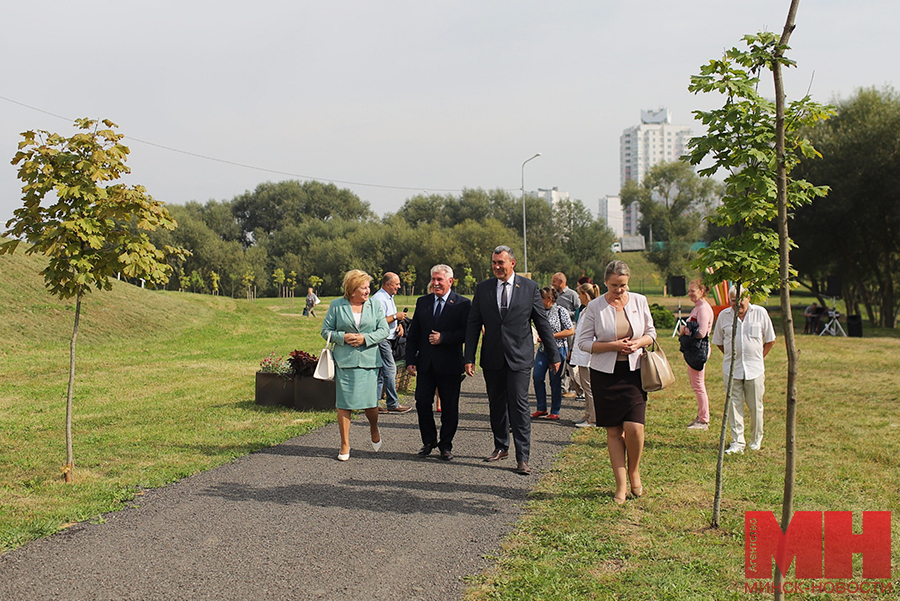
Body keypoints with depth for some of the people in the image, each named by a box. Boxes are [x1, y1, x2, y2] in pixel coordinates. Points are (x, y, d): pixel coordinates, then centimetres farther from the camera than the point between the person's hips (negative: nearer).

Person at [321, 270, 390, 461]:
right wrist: (343, 337, -12)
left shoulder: (375, 306, 8)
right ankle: (345, 445, 12)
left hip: (369, 360, 1)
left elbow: (383, 330, 4)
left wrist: (365, 338, -11)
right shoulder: (337, 306, 3)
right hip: (344, 361, -1)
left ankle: (374, 429, 32)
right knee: (344, 404, 1)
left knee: (370, 402, -1)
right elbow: (326, 331, 4)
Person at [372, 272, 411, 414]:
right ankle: (392, 404, -1)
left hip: (389, 340, 10)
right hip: (381, 340, -10)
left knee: (380, 372, 9)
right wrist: (395, 317, -17)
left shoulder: (390, 298, 18)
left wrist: (399, 324, 8)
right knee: (390, 369, -8)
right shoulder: (379, 299, -15)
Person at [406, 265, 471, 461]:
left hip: (450, 365, -3)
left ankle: (446, 445, 19)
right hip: (425, 364, 4)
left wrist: (443, 338, -19)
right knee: (422, 403, 3)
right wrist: (410, 360, 2)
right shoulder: (422, 302, 10)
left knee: (449, 408, 5)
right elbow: (413, 334, 10)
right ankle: (428, 441, 22)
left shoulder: (462, 304, -3)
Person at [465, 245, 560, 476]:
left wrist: (553, 355, 5)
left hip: (519, 358, -3)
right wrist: (469, 358, -1)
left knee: (519, 406, -6)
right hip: (492, 358, 3)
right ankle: (501, 447, 29)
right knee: (496, 405, 12)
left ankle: (522, 458, -2)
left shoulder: (529, 287, 0)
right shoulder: (483, 288, 5)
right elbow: (473, 324, 5)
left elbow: (542, 322, 4)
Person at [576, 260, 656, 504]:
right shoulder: (595, 306, -2)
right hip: (605, 374, -1)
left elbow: (651, 333, 13)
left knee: (634, 427, -11)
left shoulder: (639, 301, 4)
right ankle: (621, 485, 13)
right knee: (614, 431, 3)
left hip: (634, 372, 1)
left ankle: (634, 472, 17)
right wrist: (613, 346, -14)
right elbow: (583, 342, -2)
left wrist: (639, 342, -10)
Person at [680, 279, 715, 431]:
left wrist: (686, 331, -9)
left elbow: (701, 332, -23)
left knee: (698, 386, -5)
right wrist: (686, 330, 3)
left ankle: (704, 421, 1)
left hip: (699, 350, -11)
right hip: (693, 350, 11)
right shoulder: (697, 307, 16)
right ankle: (701, 416, 24)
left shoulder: (704, 308, -15)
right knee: (697, 385, 16)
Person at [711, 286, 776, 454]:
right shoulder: (724, 315, 2)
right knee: (734, 405, 0)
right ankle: (737, 443, 5)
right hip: (732, 369, 1)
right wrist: (732, 356, 8)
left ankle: (756, 441, 23)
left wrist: (758, 357, 5)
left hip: (754, 369, -1)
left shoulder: (760, 313, -1)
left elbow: (770, 340, 8)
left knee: (755, 406, 6)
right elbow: (718, 342, 15)